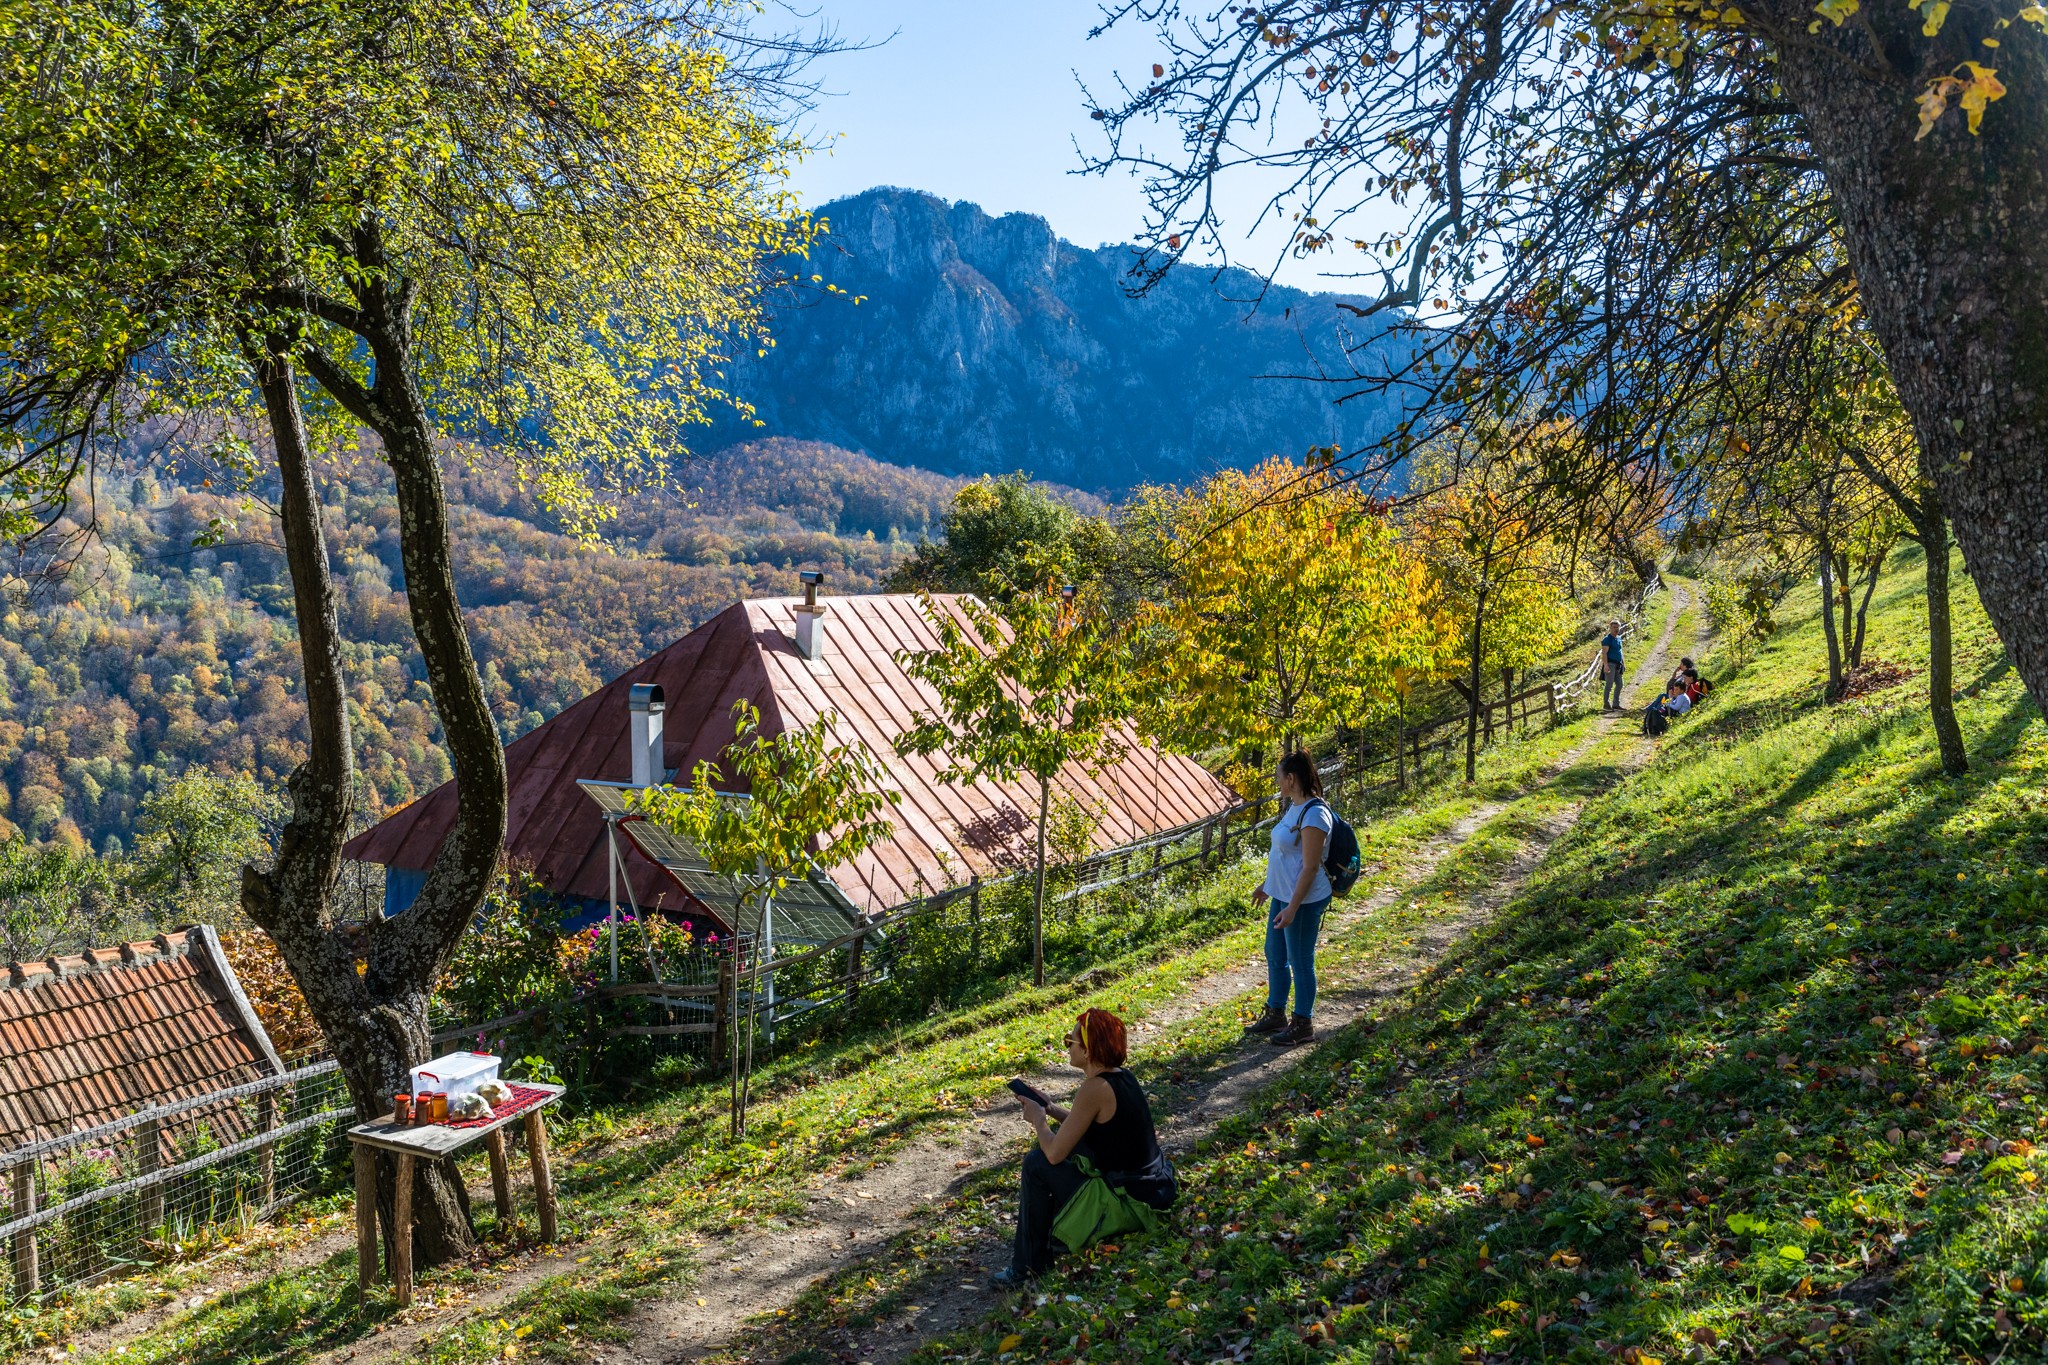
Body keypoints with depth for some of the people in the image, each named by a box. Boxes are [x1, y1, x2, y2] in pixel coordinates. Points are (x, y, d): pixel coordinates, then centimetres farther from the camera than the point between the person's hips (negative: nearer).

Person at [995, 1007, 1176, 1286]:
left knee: (1037, 1164, -4)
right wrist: (1050, 1109, 12)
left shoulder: (1095, 1089, -22)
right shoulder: (1122, 1075, 4)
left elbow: (1054, 1153, -18)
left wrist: (1038, 1119, 1)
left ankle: (1030, 1265, 7)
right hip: (1155, 1183, 9)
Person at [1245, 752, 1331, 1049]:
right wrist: (1267, 885, 24)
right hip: (1283, 894, 10)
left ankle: (1303, 1025, 19)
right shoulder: (1295, 806, 7)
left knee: (1300, 962, 4)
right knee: (1275, 955, 20)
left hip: (1304, 901, -10)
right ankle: (1275, 1015, 35)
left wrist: (1292, 908, -25)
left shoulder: (1314, 814, -24)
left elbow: (1310, 867, -25)